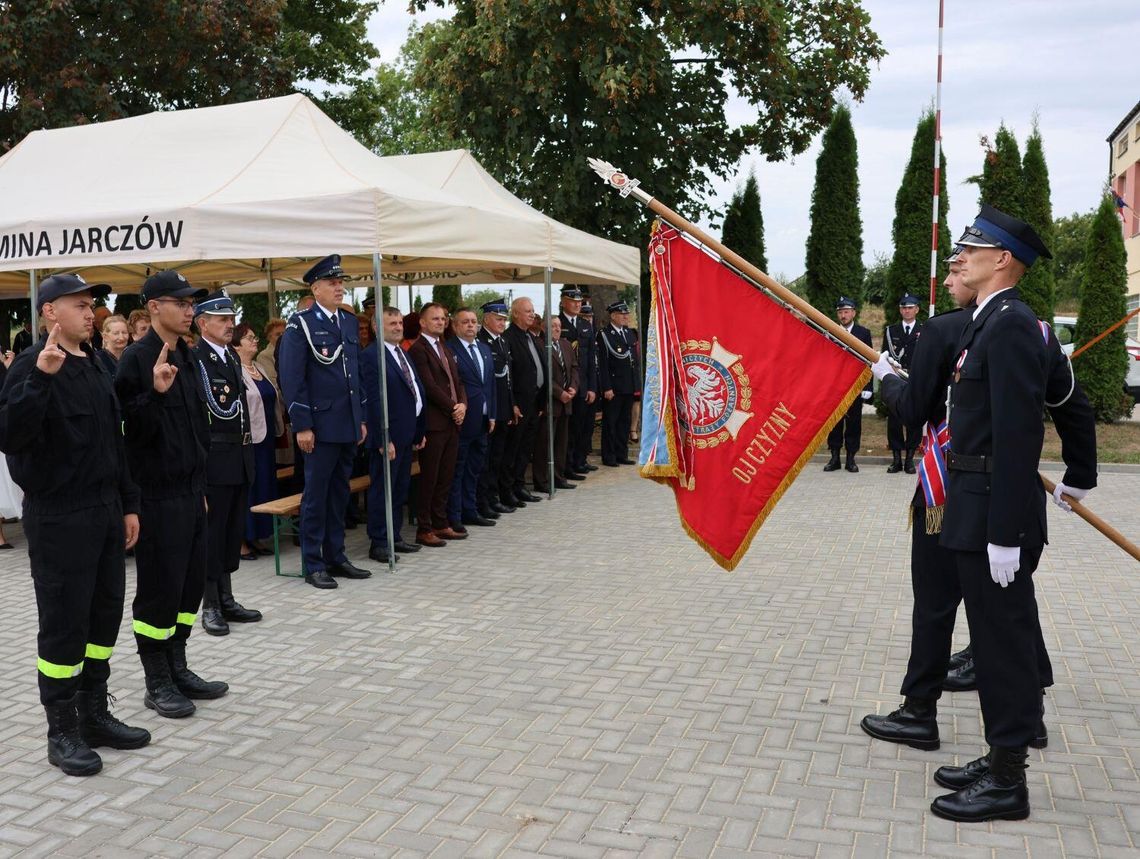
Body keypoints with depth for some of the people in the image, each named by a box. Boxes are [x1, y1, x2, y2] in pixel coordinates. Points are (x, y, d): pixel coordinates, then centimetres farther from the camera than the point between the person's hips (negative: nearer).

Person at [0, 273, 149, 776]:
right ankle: (62, 732, 14)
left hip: (105, 512, 8)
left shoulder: (94, 367, 13)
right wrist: (41, 377, -33)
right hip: (58, 518, -8)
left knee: (104, 615, 13)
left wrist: (128, 504, 17)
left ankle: (95, 715, 26)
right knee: (64, 624, 1)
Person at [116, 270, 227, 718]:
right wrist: (157, 392, -32)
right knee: (160, 588, 1)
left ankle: (177, 669, 26)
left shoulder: (185, 356, 12)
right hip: (158, 493, -8)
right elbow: (134, 429, -17)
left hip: (190, 490, 8)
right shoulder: (137, 358, -12)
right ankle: (157, 683, 14)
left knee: (190, 583, 13)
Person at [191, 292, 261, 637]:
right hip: (214, 458, -8)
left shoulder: (233, 356, 15)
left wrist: (247, 447, 13)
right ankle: (211, 607, 10)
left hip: (240, 456, 8)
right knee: (211, 531, 1)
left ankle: (226, 600, 23)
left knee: (234, 531, 13)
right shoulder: (193, 359, -11)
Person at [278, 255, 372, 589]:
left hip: (348, 425, 6)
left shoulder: (349, 322, 13)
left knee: (339, 493, 13)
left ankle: (336, 556, 22)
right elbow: (292, 378, -11)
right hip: (320, 425, -6)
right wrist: (302, 426, -14)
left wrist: (361, 418, 15)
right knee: (316, 495, 2)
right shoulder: (300, 324, -7)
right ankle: (313, 565, 10)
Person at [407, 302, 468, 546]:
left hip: (452, 421, 8)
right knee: (429, 478, -1)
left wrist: (462, 404, 0)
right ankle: (424, 529, 6)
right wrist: (453, 408, -10)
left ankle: (441, 523, 19)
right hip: (433, 422, -8)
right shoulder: (418, 349, -8)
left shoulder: (445, 350, 19)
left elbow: (456, 382, 18)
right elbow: (429, 386, -15)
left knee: (445, 477, 11)